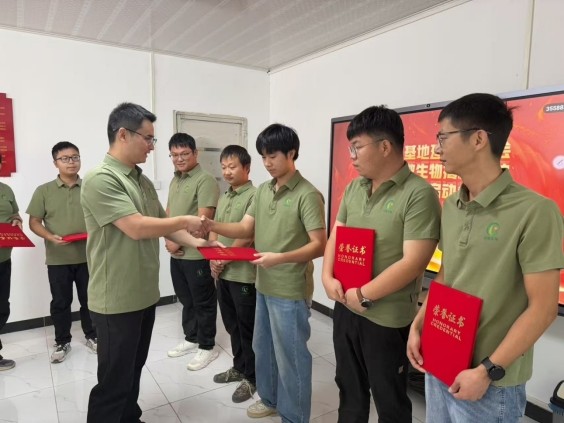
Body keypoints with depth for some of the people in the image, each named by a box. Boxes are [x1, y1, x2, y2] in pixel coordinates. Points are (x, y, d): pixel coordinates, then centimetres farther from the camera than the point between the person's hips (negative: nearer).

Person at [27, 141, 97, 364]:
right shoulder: (44, 191, 0)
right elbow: (34, 222, 1)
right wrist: (51, 237, -17)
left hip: (88, 256, 1)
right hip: (58, 259, 0)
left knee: (90, 300, 12)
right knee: (60, 302, 11)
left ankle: (92, 336, 29)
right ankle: (62, 342, 28)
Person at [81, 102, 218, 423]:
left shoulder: (143, 181, 9)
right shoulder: (100, 179, -18)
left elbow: (162, 224, 14)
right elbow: (137, 228, -26)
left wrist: (195, 242, 0)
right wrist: (185, 221, -14)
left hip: (145, 294, 8)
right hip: (117, 299, -8)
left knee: (134, 371, 23)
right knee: (114, 381, 8)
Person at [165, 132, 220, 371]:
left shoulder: (205, 180, -14)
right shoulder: (175, 181, 13)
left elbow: (203, 219, -20)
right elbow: (167, 213, 16)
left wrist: (178, 240, -13)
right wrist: (169, 239, -1)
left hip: (196, 254, -8)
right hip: (176, 253, 8)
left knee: (203, 302, 6)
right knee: (186, 299, 20)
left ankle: (207, 347, 20)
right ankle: (191, 339, 36)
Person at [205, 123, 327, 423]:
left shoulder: (307, 195, -15)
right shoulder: (263, 191, 7)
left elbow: (319, 246, -19)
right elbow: (245, 229, 3)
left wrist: (280, 258, -31)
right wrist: (211, 225, -14)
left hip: (290, 291, -7)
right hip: (263, 285, 8)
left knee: (291, 355, 8)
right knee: (262, 348, 23)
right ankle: (269, 399, 46)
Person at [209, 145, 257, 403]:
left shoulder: (254, 196, -13)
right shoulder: (223, 197, 12)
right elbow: (214, 231, 14)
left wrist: (225, 260, -11)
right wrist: (213, 259, 0)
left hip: (243, 273, -7)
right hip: (222, 273, 8)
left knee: (247, 327, 6)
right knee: (231, 324, 19)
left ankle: (251, 376, 23)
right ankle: (239, 367, 36)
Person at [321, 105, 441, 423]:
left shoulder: (419, 194, -18)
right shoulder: (354, 189, 5)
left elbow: (413, 263, -22)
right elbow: (335, 236, 11)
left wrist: (363, 295, -17)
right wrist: (328, 277, -5)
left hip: (387, 320, -6)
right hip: (345, 309, 7)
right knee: (349, 388, 25)